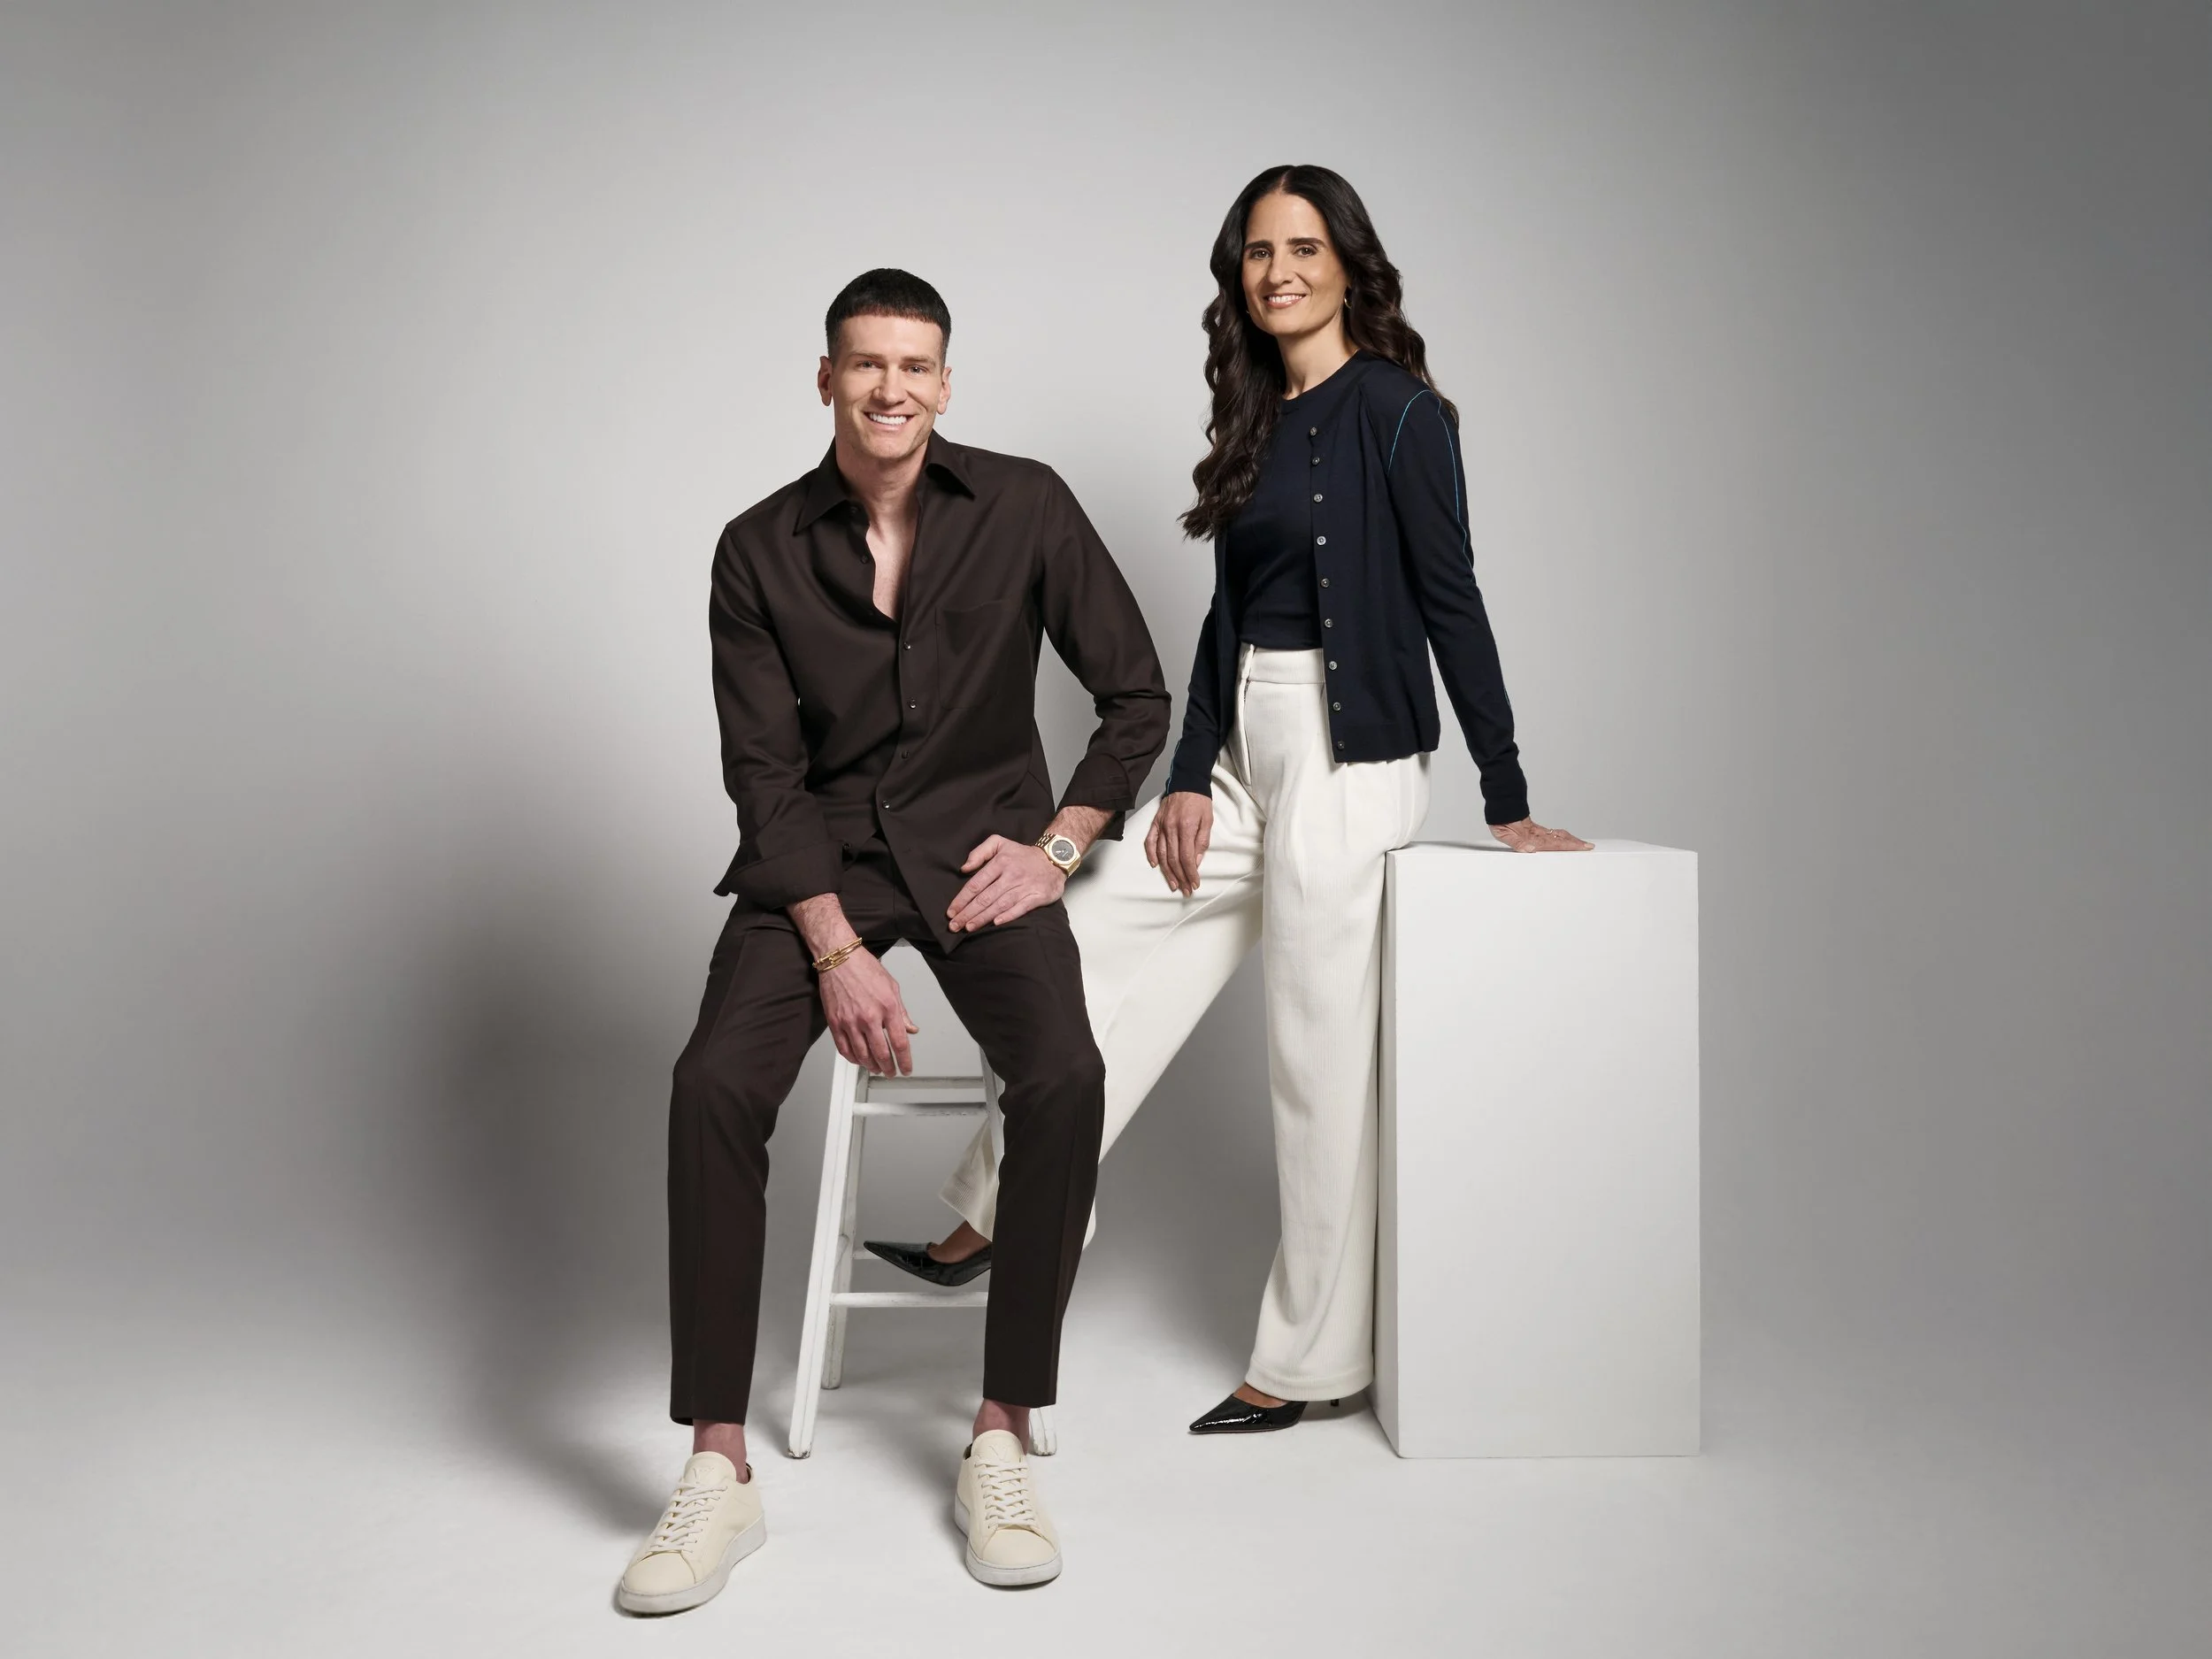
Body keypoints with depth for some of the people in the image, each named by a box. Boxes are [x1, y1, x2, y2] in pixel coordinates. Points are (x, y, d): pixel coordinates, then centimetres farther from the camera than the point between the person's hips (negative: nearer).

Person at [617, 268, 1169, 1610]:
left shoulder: (1025, 508, -1)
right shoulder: (760, 551, 0)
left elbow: (1138, 697, 6)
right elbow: (767, 777, -3)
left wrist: (1058, 848, -5)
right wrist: (838, 951, -15)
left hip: (979, 850, 0)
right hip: (819, 860, 1)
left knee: (1065, 1079, -29)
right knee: (715, 1084, -26)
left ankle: (1002, 1442, -14)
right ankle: (721, 1473, -15)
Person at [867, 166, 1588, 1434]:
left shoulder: (1399, 413, -8)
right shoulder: (1258, 421, 14)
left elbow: (1452, 606, -10)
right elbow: (1230, 613, 14)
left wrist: (1508, 803, -9)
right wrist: (1192, 778, 5)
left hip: (1349, 756, -8)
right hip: (1247, 747, 8)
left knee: (1322, 1055, -1)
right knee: (1087, 944, 6)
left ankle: (1310, 1359, 13)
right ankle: (999, 1222, 19)